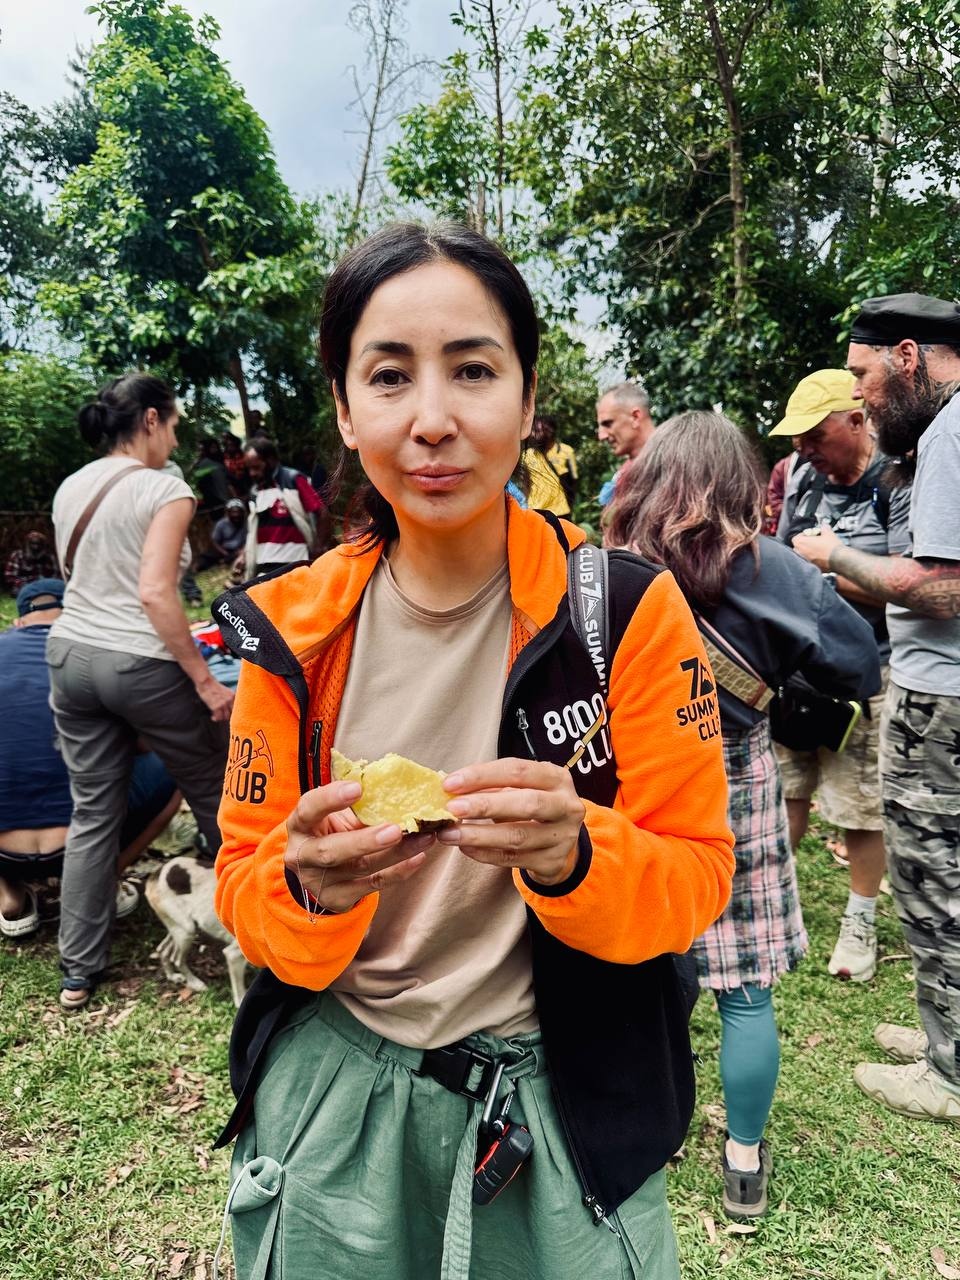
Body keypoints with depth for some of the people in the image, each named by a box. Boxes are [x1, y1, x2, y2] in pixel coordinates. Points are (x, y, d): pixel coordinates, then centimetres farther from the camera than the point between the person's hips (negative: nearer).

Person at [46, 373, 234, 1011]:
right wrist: (205, 679, -19)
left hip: (70, 654, 7)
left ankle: (79, 972, 21)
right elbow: (154, 592, -21)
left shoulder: (70, 488, 11)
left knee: (93, 813, 14)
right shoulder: (165, 489, -12)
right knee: (217, 795, 12)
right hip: (141, 663, -7)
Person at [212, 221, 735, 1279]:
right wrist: (311, 891, -25)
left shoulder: (628, 609, -16)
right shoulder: (292, 626, -9)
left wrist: (574, 855, -32)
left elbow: (696, 877, -11)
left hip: (559, 1104, -1)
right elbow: (244, 887, -3)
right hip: (330, 1090, 3)